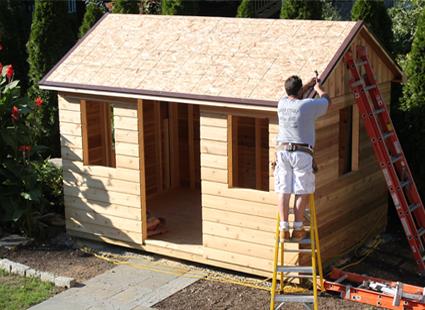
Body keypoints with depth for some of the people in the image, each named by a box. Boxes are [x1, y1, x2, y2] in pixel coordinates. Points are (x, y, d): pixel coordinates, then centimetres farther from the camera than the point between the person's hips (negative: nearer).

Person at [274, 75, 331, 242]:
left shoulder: (282, 103, 6)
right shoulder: (308, 105, -8)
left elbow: (294, 97, 31)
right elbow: (327, 101, 11)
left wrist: (309, 85, 40)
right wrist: (318, 88, 30)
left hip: (282, 151, 4)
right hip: (302, 153, -4)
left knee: (283, 191, 3)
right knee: (302, 192, 3)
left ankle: (283, 229, 0)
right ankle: (298, 229, 3)